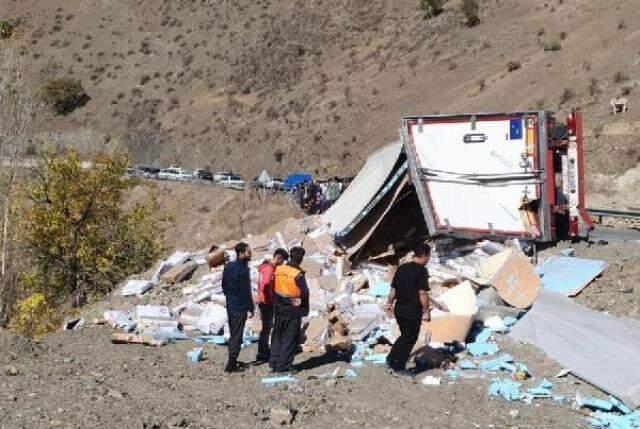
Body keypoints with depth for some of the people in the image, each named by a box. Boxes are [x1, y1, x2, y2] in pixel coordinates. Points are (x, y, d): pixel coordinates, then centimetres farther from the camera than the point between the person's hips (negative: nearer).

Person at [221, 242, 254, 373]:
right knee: (237, 336, -2)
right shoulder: (243, 270, -19)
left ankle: (233, 361, 24)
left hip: (230, 305, 8)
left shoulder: (228, 266, 6)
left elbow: (224, 286, 14)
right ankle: (231, 364, 0)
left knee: (233, 334, 17)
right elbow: (246, 292, -18)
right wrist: (251, 308, -11)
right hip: (240, 307, -8)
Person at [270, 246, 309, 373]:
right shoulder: (298, 274, -19)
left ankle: (274, 363, 23)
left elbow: (274, 288, -1)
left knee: (277, 337, 17)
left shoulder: (278, 269, -2)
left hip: (279, 309, 6)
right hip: (293, 311, -6)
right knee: (290, 339, 5)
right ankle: (284, 366, 8)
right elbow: (304, 293, -17)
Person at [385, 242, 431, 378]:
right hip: (413, 312, -7)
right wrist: (426, 311, -13)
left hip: (399, 309, 7)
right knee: (410, 339, 6)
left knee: (404, 336, 24)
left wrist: (389, 303, 23)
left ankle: (391, 359, 25)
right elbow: (422, 293, -20)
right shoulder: (421, 270, -15)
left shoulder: (402, 268, 6)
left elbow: (393, 289, 11)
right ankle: (399, 368, 11)